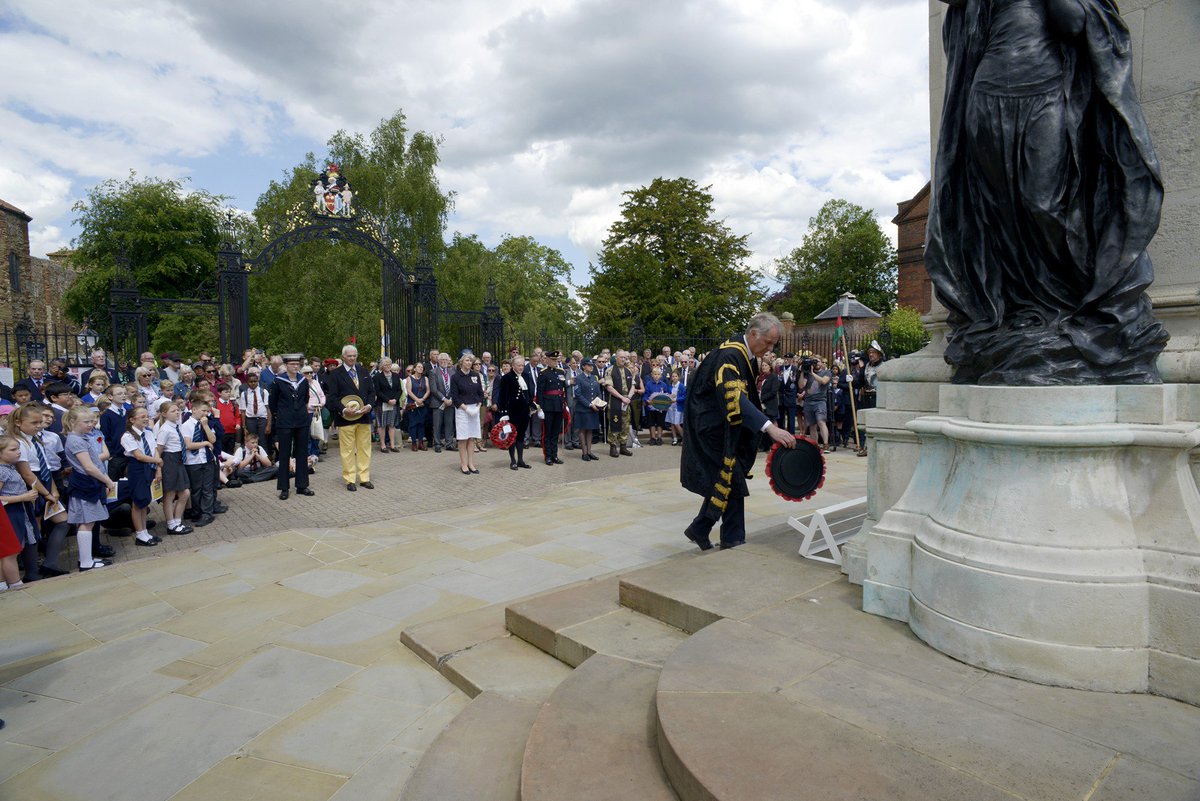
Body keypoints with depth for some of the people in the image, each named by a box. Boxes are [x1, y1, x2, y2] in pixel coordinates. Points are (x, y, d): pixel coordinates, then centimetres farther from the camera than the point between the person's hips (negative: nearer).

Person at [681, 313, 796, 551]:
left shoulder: (748, 356, 6)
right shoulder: (729, 356, -25)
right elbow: (735, 399, -38)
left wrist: (767, 423, 9)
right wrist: (769, 427, -45)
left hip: (725, 428, 10)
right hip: (710, 428, -10)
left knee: (723, 479, 12)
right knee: (732, 480, -5)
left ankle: (699, 529, 23)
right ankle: (732, 538, 8)